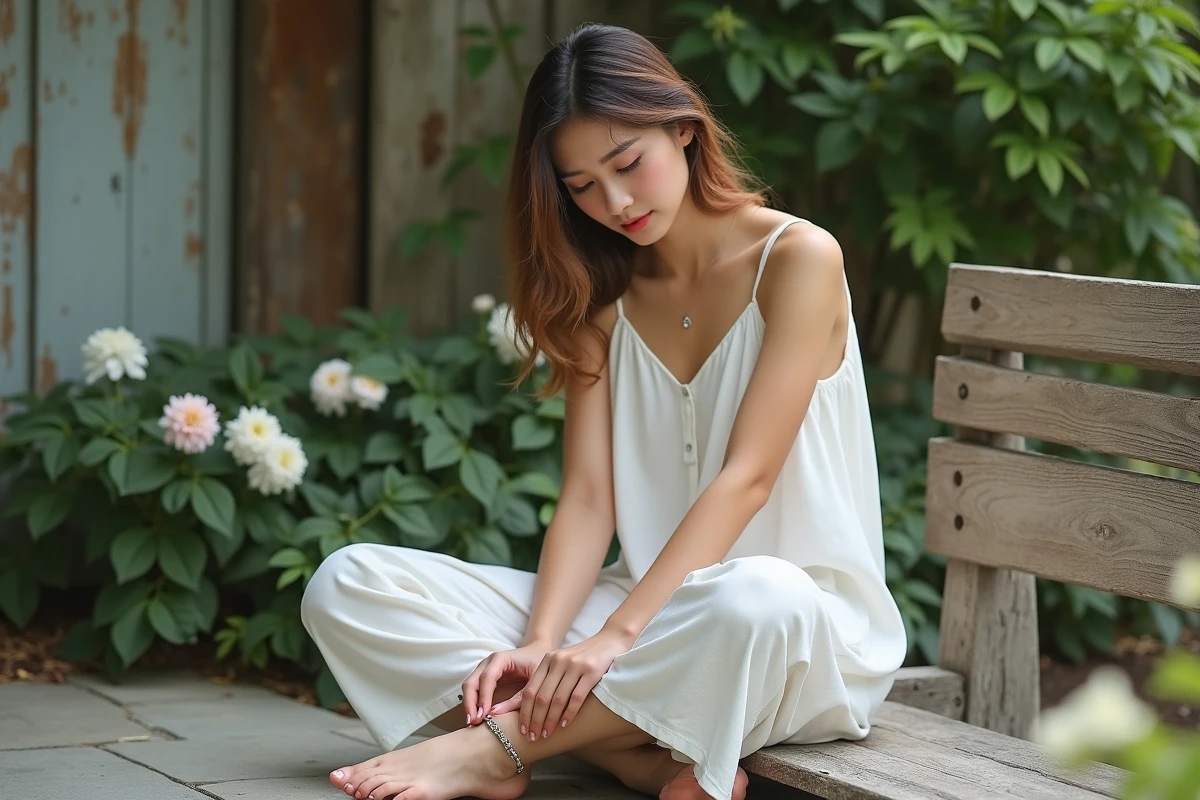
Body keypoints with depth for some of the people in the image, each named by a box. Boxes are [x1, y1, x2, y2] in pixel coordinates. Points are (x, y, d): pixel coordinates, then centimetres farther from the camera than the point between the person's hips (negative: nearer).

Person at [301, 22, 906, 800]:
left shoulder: (798, 259, -7)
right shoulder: (604, 297, 11)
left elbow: (746, 476, -16)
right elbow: (587, 499, 1)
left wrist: (615, 637, -26)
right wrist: (541, 645, -18)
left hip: (803, 623, -5)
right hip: (649, 611, 6)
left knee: (753, 601, -44)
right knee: (350, 583, -11)